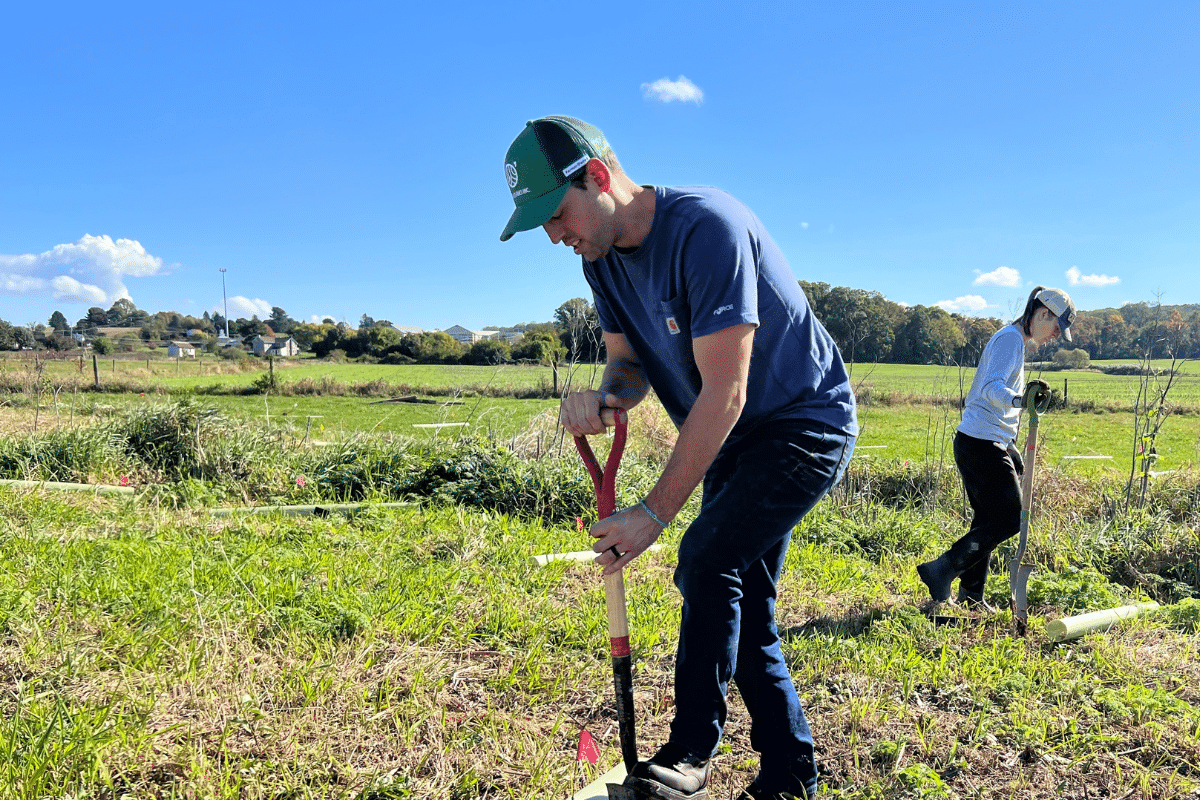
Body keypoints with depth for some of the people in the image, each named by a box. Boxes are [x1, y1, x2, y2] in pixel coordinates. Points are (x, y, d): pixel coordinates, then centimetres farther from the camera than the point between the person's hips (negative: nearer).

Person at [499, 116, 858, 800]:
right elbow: (631, 361, 4)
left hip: (807, 424, -8)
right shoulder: (604, 255, -2)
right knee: (742, 612, 10)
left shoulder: (706, 227, -28)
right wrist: (604, 395, -21)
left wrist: (655, 512, -28)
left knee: (707, 560, -23)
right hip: (734, 442, 9)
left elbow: (724, 394, -31)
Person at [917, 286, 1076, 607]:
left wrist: (1011, 451, 29)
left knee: (989, 520, 12)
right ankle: (940, 570, -8)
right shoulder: (1010, 338, -10)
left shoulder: (1015, 341, 21)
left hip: (985, 444, 10)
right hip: (983, 444, -10)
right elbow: (992, 388, -26)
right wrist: (1020, 399, -48)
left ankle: (970, 597, 19)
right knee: (1008, 519, -9)